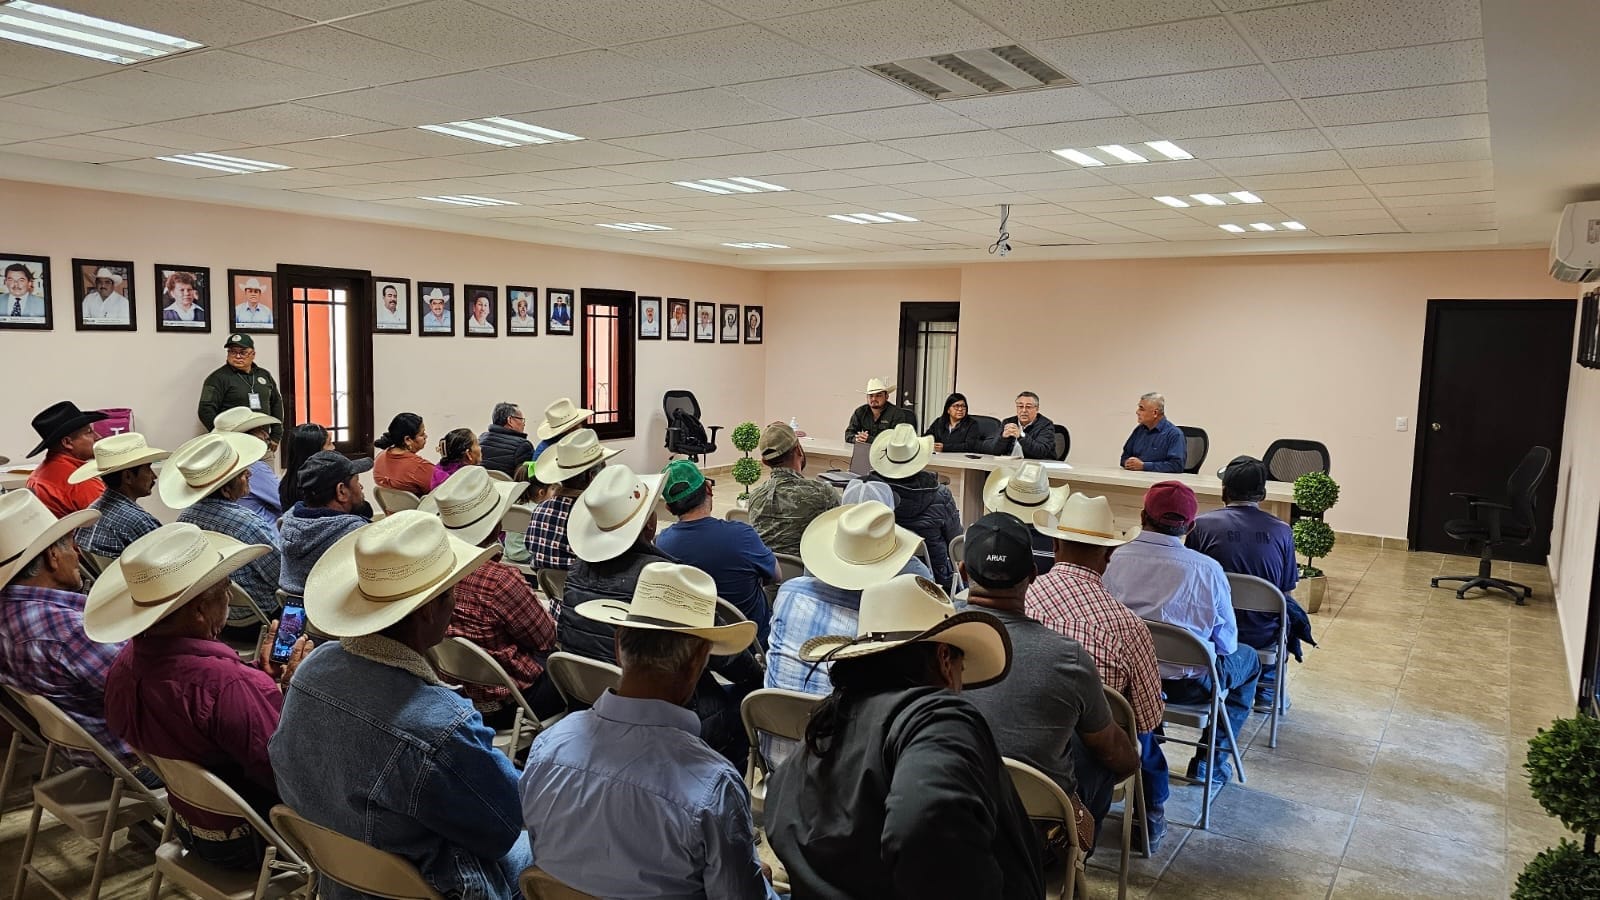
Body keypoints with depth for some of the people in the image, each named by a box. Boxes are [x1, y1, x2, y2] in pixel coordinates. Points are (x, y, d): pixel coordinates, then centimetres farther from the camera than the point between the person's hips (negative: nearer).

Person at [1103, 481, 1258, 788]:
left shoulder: (1117, 559, -13)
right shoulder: (1207, 569, -17)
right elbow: (1226, 643, -6)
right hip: (1187, 684, -3)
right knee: (1248, 658, 26)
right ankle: (1210, 761, 26)